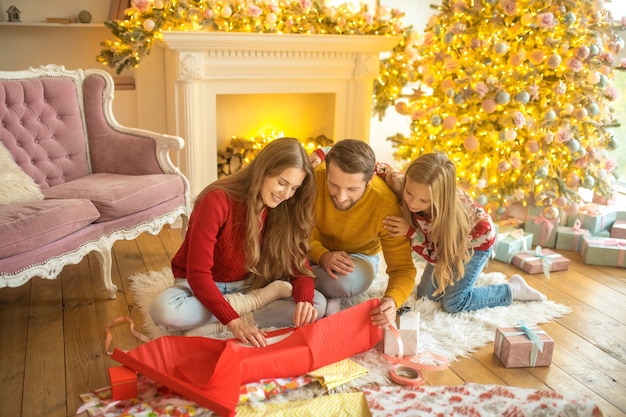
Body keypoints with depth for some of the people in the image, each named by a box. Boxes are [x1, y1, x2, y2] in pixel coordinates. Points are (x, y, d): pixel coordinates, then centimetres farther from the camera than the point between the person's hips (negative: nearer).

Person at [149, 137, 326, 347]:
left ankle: (212, 327, -21)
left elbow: (299, 265, -8)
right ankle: (260, 299, -20)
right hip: (200, 285, -4)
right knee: (164, 310, -38)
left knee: (318, 304, -19)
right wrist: (233, 321, -38)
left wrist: (304, 300, -31)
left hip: (247, 287, 4)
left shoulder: (285, 211, -9)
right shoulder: (217, 201, -25)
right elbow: (198, 273, -28)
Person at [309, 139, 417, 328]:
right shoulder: (313, 177, -30)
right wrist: (321, 255, -38)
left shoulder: (385, 204, -31)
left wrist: (392, 300, -45)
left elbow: (402, 268, -24)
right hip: (314, 251, 2)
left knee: (344, 281, -37)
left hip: (358, 257, -1)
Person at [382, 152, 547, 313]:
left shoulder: (450, 214, -43)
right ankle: (461, 273, 31)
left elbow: (437, 256, -30)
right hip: (447, 242, 6)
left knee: (453, 303, -11)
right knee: (425, 295, 5)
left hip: (477, 239, -5)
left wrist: (410, 232, -39)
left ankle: (514, 289, 7)